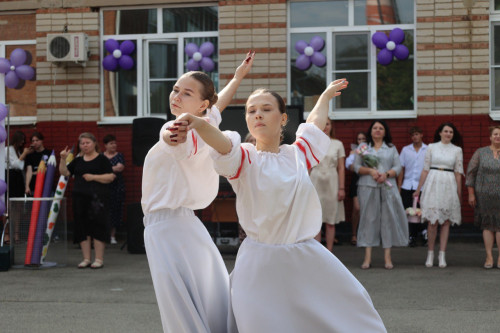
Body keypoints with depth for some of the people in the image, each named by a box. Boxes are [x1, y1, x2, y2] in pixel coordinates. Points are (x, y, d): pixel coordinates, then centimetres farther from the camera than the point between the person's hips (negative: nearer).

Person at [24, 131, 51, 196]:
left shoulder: (49, 153, 3)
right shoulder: (30, 155, 8)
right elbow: (29, 171, -2)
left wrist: (35, 173, 0)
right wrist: (27, 186, -14)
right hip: (33, 187, 1)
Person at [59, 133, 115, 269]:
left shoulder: (102, 159, 1)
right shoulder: (78, 160, 16)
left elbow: (111, 176, -6)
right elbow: (65, 172, 10)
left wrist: (93, 177, -14)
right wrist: (63, 159, -4)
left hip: (97, 197, -5)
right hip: (80, 197, 5)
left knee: (97, 226, -6)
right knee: (82, 228, 5)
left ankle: (99, 259, 0)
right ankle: (86, 259, 13)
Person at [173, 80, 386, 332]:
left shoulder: (297, 155, 8)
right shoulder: (245, 158, -5)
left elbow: (315, 122, 27)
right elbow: (223, 145, -27)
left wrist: (326, 96, 44)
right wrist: (199, 124, -47)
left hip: (307, 259, 4)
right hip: (261, 261, -4)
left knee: (352, 305, 11)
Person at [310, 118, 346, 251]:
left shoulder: (337, 144, 7)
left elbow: (341, 168, 5)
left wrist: (342, 188, -2)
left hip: (332, 183, 0)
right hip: (315, 183, 0)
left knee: (331, 221, 2)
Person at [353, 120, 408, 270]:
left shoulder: (391, 148, 14)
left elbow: (397, 167, 6)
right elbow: (356, 166, 5)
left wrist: (386, 174, -12)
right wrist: (370, 171, -12)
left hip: (387, 187, 1)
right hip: (367, 187, -1)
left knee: (388, 219, -2)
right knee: (368, 219, -4)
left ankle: (387, 257, 1)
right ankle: (367, 257, -2)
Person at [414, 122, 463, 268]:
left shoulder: (457, 150, 8)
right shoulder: (431, 147, 6)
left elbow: (458, 173, 8)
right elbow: (425, 170, 7)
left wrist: (459, 193, 5)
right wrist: (418, 189, 7)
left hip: (449, 185, 1)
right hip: (433, 184, -1)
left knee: (446, 222, 2)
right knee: (432, 221, -4)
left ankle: (442, 255, 7)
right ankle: (430, 254, 6)